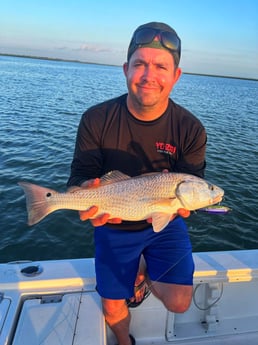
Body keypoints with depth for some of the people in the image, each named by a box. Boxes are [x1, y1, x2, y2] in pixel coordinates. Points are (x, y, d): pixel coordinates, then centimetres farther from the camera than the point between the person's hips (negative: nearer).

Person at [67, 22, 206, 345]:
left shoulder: (191, 129, -15)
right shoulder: (96, 120, -17)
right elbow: (79, 177, -14)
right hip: (114, 226, 0)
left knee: (179, 302, -10)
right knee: (112, 308, 12)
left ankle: (144, 270, 25)